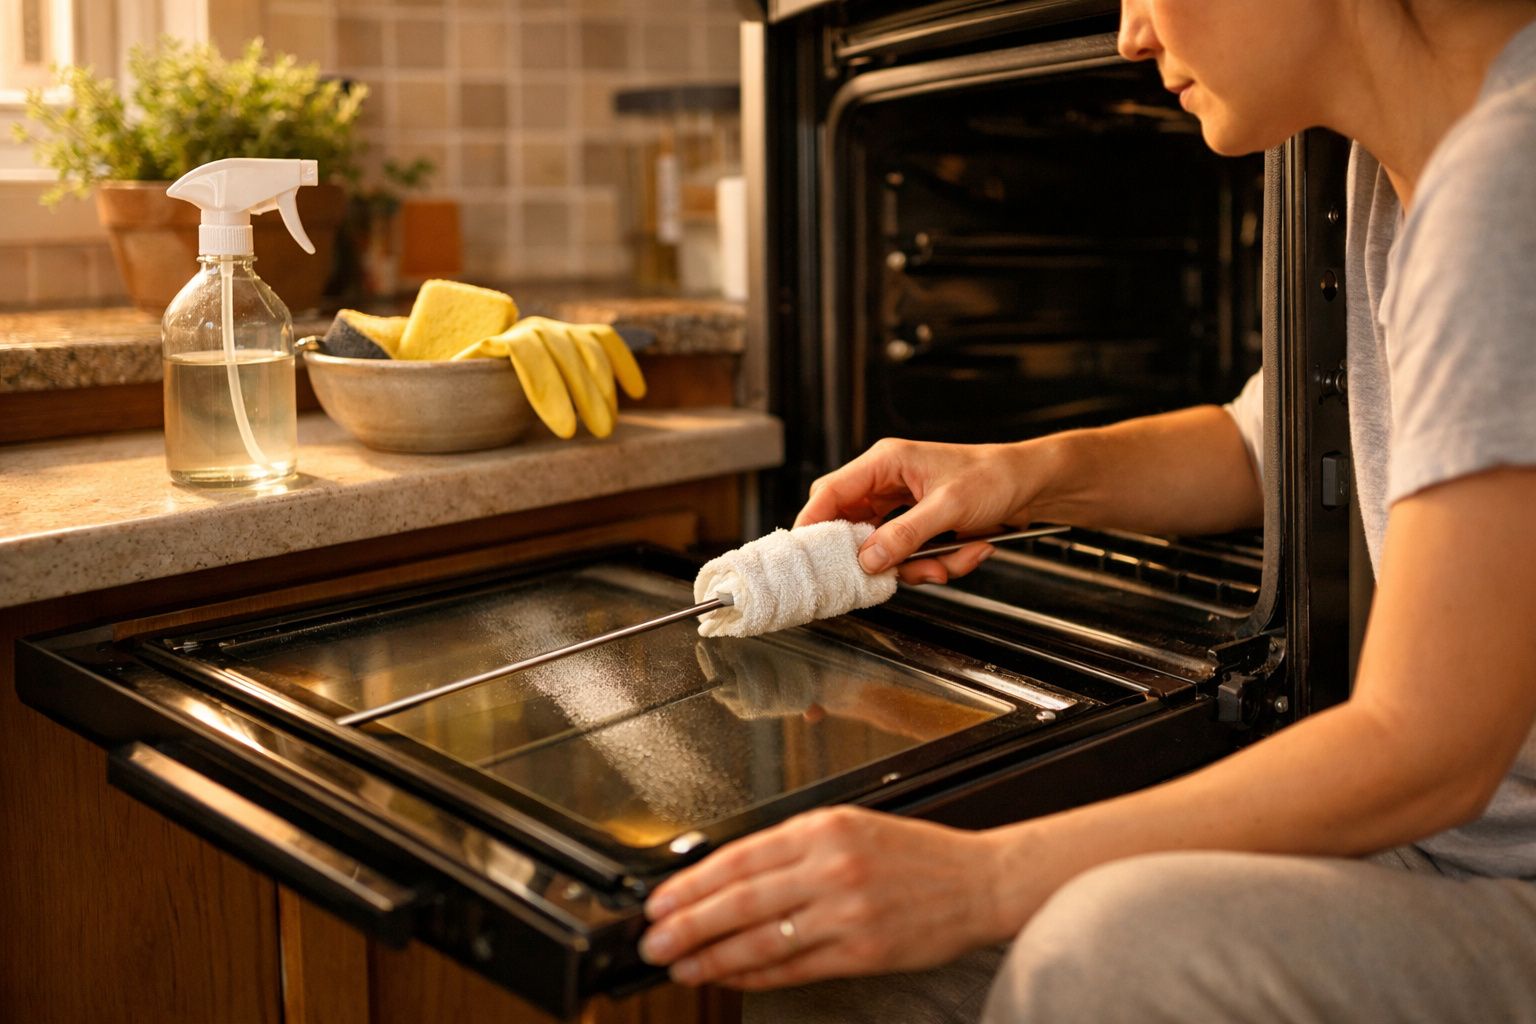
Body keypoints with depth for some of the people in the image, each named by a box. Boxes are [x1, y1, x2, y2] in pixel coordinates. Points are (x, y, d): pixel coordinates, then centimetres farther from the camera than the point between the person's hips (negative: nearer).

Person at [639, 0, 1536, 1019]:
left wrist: (982, 876, -28)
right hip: (1428, 845, 7)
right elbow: (1264, 446, 22)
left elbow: (1426, 749, -26)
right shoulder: (1396, 170, 7)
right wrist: (1034, 474, 5)